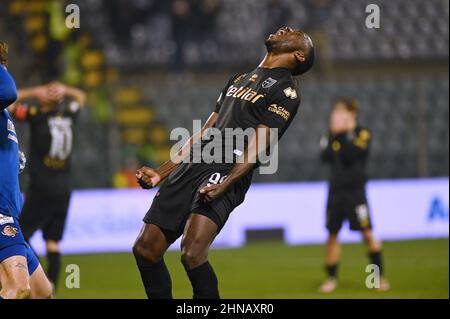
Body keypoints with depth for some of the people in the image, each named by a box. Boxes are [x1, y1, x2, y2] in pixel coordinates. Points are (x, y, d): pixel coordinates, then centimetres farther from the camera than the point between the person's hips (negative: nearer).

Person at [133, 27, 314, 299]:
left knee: (192, 253, -28)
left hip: (227, 172, -8)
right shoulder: (238, 80, 29)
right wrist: (161, 173, 19)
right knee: (145, 249, 0)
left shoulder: (285, 89, 5)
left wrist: (223, 184, -22)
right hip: (192, 165, 8)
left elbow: (258, 146, -8)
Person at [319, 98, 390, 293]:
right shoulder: (333, 134, 10)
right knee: (332, 234, 5)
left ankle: (380, 276, -1)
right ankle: (331, 278, 14)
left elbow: (351, 155, -18)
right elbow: (325, 158, -1)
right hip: (335, 189, 4)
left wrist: (344, 134, -16)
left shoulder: (362, 134, -4)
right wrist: (333, 136, -10)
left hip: (355, 189, -4)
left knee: (367, 233, -8)